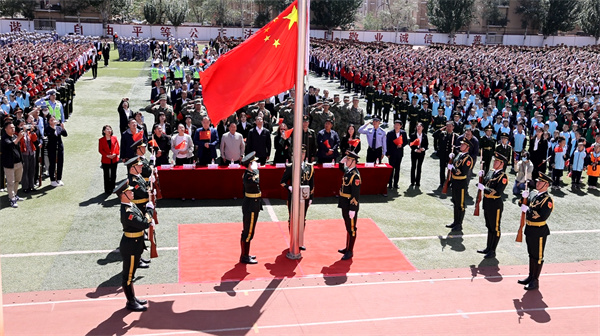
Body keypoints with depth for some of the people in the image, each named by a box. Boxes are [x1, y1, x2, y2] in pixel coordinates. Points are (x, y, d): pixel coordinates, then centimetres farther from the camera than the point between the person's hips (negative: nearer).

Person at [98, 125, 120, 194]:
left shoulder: (114, 138, 1)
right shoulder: (101, 140, -6)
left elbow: (117, 147, 4)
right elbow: (100, 150, -5)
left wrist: (115, 154, -13)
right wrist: (107, 155, -17)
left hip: (114, 160, 2)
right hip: (105, 161, -2)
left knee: (113, 175, 11)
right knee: (106, 176, 5)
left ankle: (113, 188, 24)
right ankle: (107, 190, 12)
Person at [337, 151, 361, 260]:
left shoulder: (355, 175, -21)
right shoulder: (347, 170, 6)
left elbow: (356, 194, -22)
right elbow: (341, 167, 33)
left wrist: (352, 210, -23)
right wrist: (342, 161, 11)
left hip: (351, 206, -9)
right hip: (345, 205, 9)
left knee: (351, 228, 2)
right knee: (348, 227, 19)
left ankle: (350, 252, 10)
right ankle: (347, 248, 31)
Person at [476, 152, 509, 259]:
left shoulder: (503, 177, -16)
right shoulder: (491, 172, 9)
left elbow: (498, 192, -24)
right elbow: (484, 184, 14)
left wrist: (484, 188, -25)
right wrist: (481, 176, -2)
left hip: (495, 205, -8)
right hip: (487, 204, 8)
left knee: (495, 229, 3)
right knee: (489, 227, 19)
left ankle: (492, 251, 11)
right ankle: (488, 248, 30)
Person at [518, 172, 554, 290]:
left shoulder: (547, 200, -16)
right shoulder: (533, 194, 7)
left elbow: (542, 217, -26)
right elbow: (522, 205, 13)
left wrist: (528, 210, -24)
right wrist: (524, 198, -7)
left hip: (539, 232, -8)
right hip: (530, 229, 8)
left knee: (538, 256, 3)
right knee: (531, 254, 18)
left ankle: (535, 281, 12)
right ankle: (531, 276, 31)